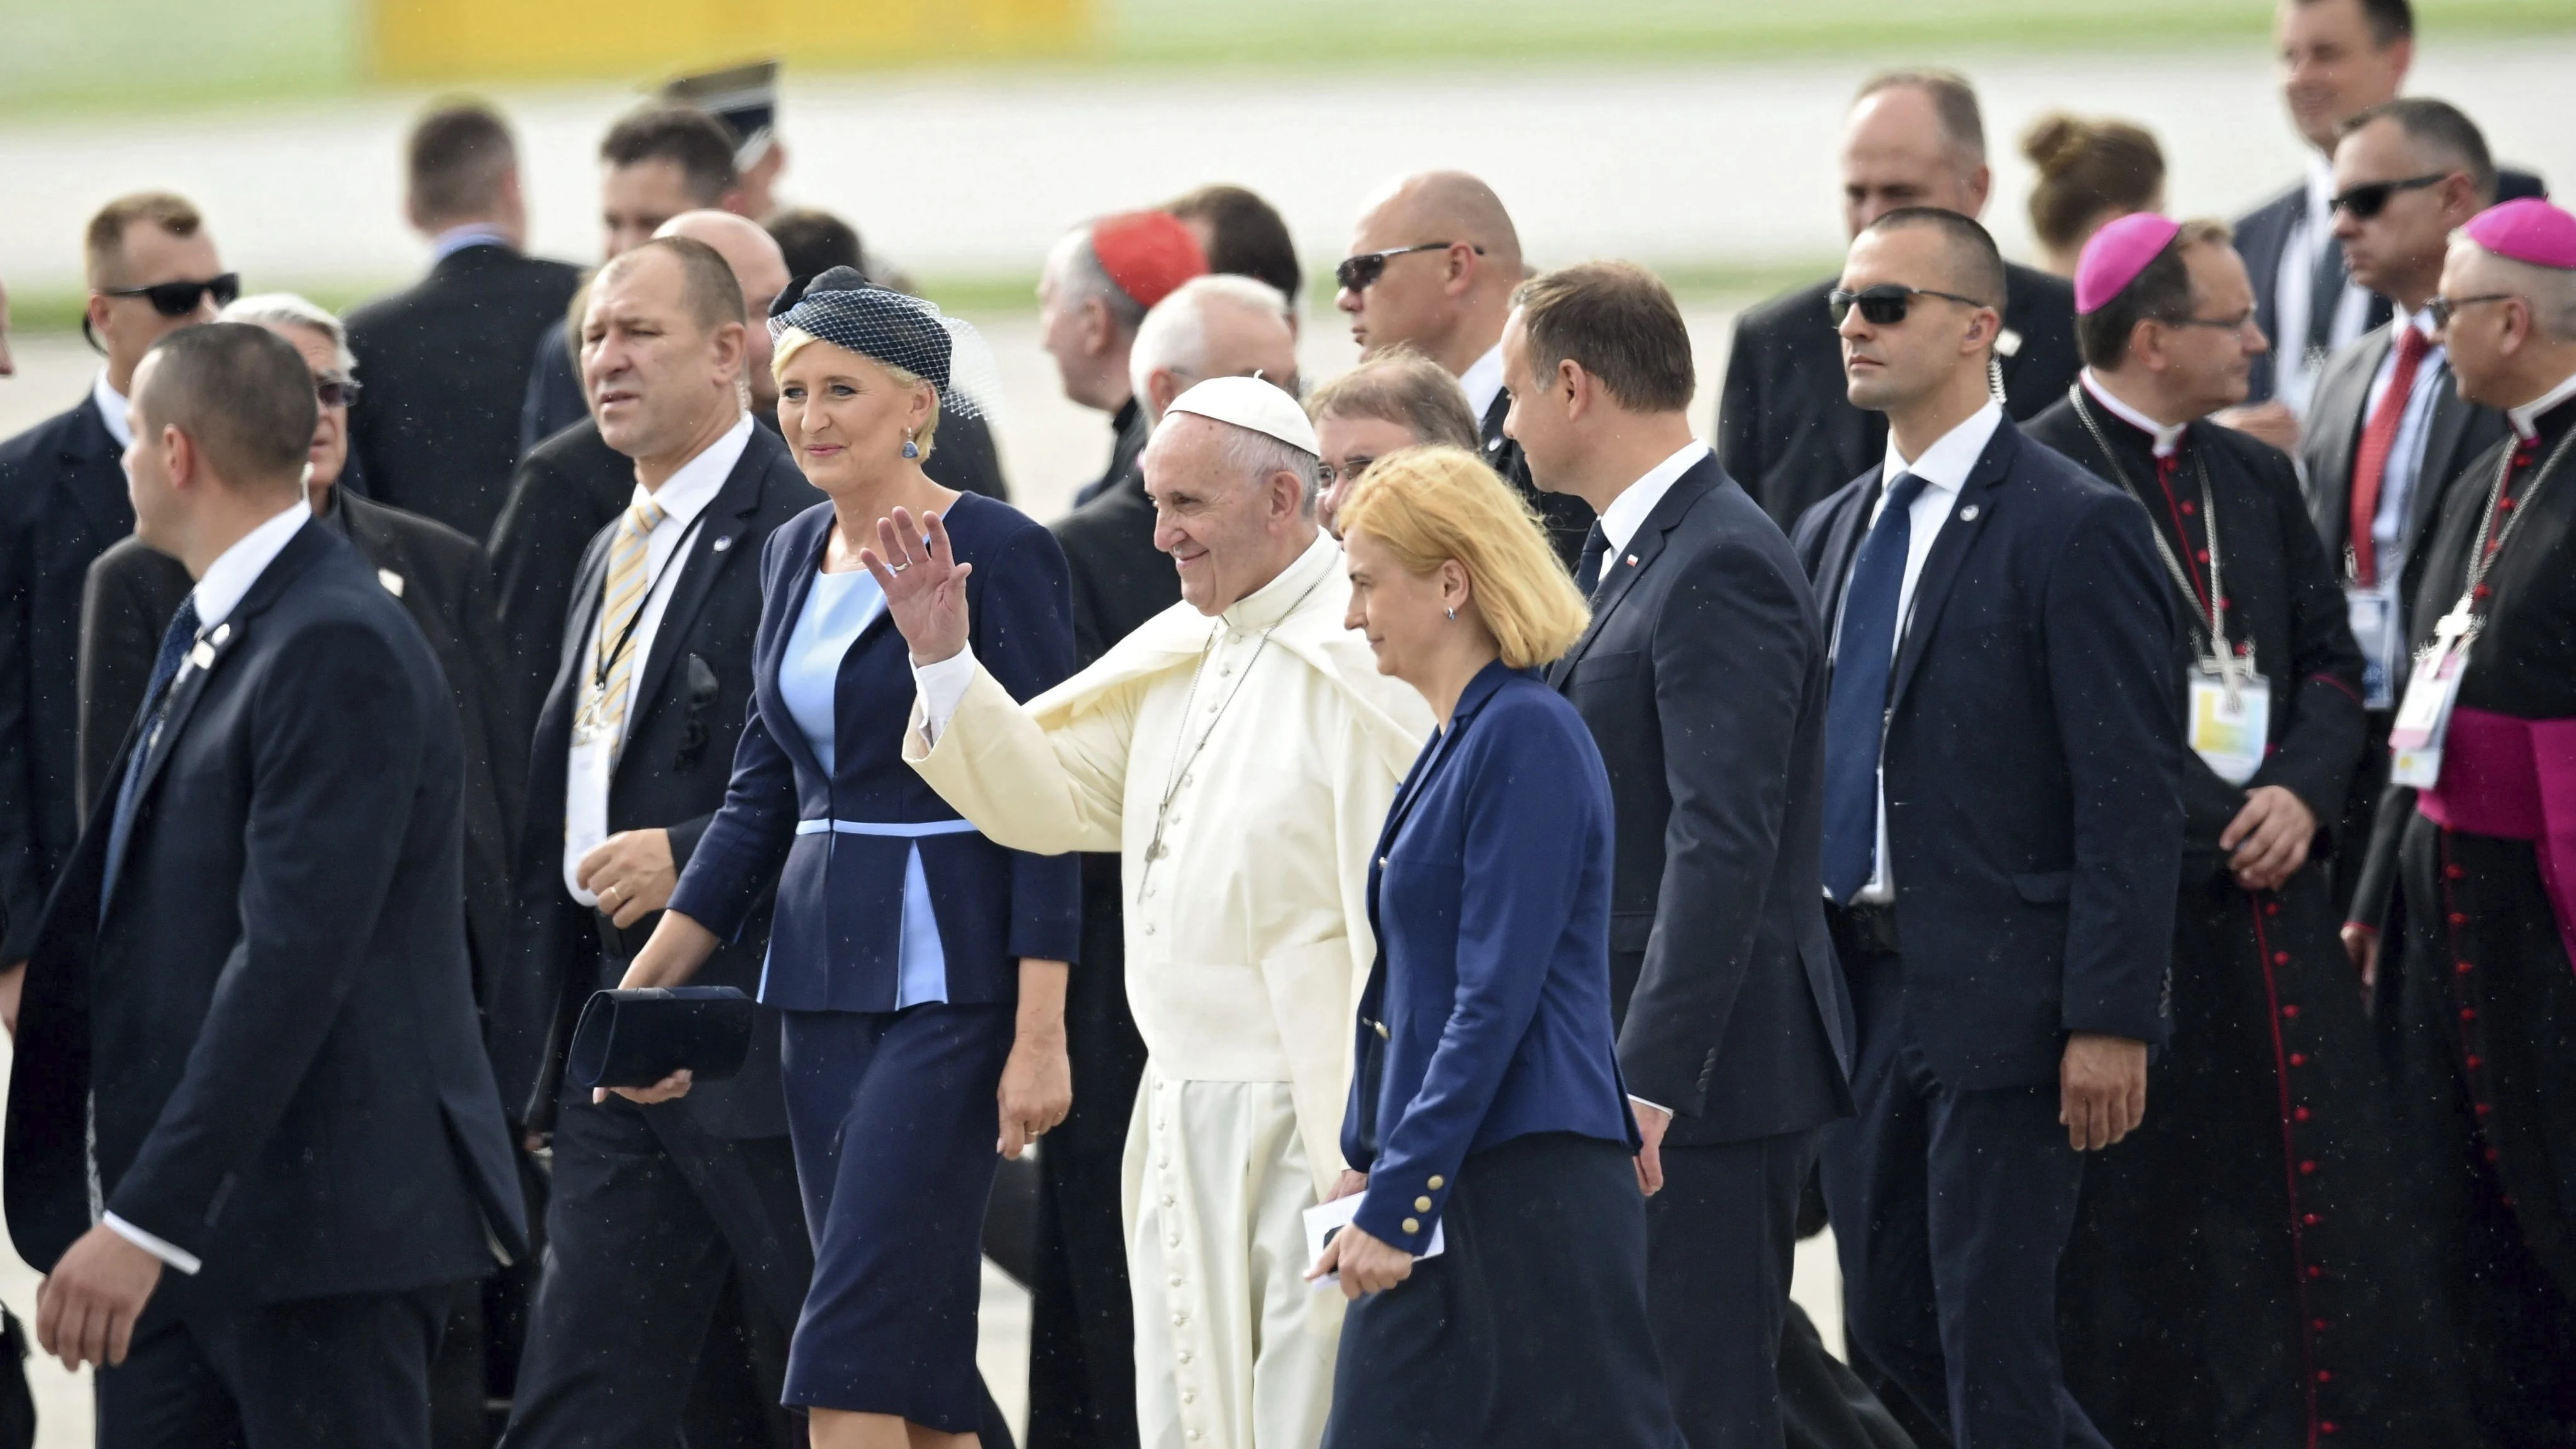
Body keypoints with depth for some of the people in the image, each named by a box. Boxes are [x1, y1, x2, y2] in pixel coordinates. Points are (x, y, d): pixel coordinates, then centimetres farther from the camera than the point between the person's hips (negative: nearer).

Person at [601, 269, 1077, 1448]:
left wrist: (1041, 1037, -17)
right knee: (918, 1353, 8)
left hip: (946, 978, -7)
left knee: (855, 1352, -13)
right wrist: (645, 987, 13)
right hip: (821, 972, 7)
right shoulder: (795, 556, 12)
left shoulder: (996, 553, -10)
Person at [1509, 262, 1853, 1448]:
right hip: (1620, 1064, 10)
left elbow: (1724, 846, -23)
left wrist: (1651, 1082, -26)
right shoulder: (1621, 554, 16)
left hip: (1703, 1079, -10)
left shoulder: (1721, 568, -17)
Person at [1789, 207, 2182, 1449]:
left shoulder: (2074, 528, -10)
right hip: (1858, 994, 8)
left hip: (1999, 997, -8)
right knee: (1888, 1334, 11)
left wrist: (2111, 1020, -18)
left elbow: (2134, 797, -13)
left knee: (1993, 1349, -5)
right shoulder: (1833, 532, 14)